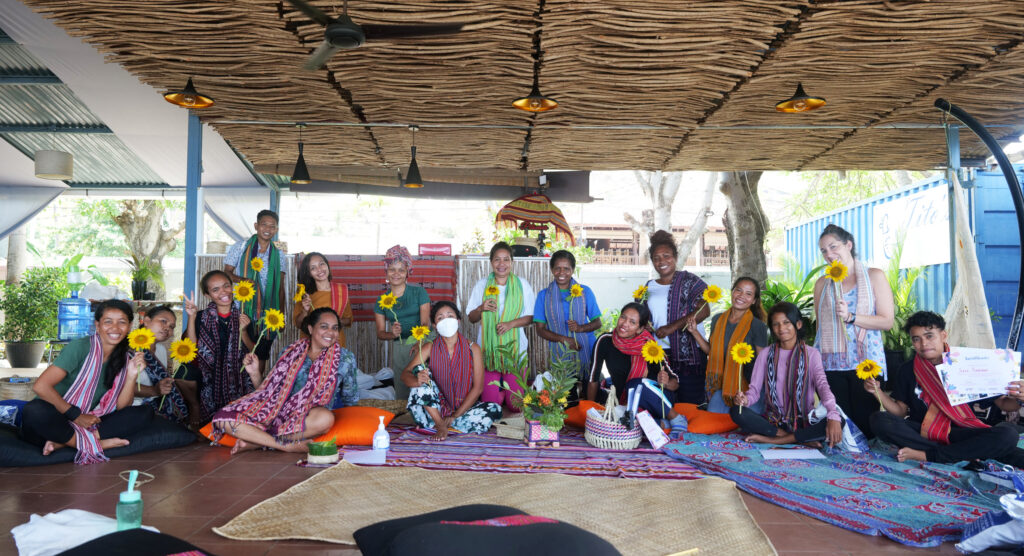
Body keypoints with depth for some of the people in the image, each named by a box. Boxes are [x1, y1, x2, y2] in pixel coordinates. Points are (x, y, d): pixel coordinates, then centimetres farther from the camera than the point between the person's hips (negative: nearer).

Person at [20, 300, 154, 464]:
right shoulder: (79, 347, -13)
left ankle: (62, 442, -20)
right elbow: (40, 386, -19)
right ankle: (96, 444, -20)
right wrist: (76, 416, -16)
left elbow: (121, 406, -1)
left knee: (145, 413, -12)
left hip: (87, 424, 5)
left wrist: (132, 376, -16)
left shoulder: (124, 359, 5)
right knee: (34, 411, -38)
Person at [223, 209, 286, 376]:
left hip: (268, 313, 3)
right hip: (243, 311, -3)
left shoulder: (278, 254, 10)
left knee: (261, 356, 7)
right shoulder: (240, 247, 3)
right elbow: (226, 272, 3)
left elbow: (280, 287, 11)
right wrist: (241, 280, -18)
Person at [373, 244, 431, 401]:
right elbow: (380, 333, 9)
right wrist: (392, 334, -14)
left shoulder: (419, 292, 1)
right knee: (401, 395, 3)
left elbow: (425, 322, -9)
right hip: (397, 349, 3)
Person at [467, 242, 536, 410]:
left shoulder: (522, 284, 3)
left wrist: (511, 324, -15)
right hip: (488, 347, 1)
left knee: (516, 405, -1)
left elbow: (531, 316, 2)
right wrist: (481, 309, -13)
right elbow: (471, 318, 8)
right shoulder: (481, 284, 6)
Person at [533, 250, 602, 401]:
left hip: (587, 352, 0)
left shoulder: (585, 292, 3)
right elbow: (540, 329, 1)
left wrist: (580, 328, -15)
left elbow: (597, 322, 6)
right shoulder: (544, 295, 2)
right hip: (561, 354, 0)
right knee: (569, 401, 7)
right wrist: (563, 339, -14)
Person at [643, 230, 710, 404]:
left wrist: (672, 327, -16)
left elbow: (704, 311, -10)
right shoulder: (649, 287, 16)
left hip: (688, 353, -4)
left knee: (691, 402, -5)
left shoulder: (689, 281, 1)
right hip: (658, 355, 4)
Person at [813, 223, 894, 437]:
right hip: (830, 365, 3)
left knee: (865, 423, -3)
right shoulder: (822, 283, 13)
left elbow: (887, 321, -3)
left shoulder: (874, 276, 5)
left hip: (865, 363, -2)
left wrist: (850, 317, -15)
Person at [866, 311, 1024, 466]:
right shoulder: (908, 371, 5)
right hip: (921, 433, 1)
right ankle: (965, 455, -24)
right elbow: (901, 411, 7)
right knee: (879, 420, -27)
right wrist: (878, 392, -10)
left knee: (1008, 433, -27)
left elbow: (1003, 403, 3)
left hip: (960, 433, 0)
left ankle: (926, 454, -27)